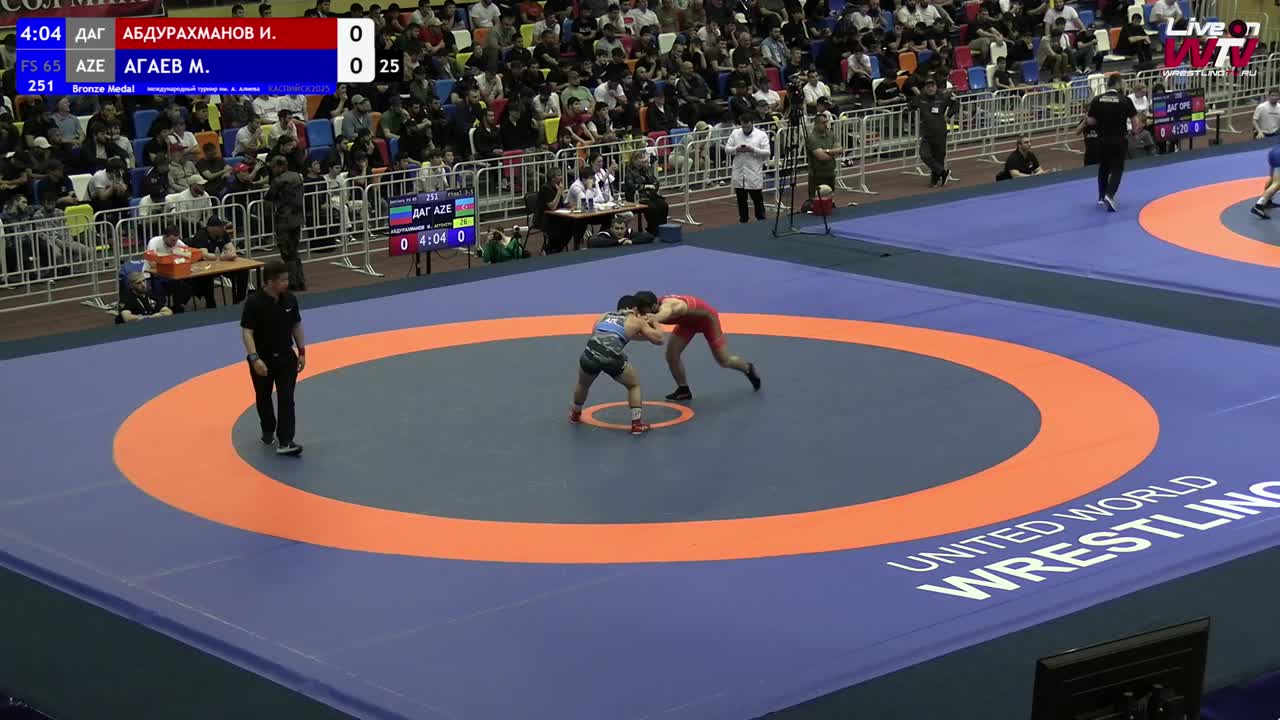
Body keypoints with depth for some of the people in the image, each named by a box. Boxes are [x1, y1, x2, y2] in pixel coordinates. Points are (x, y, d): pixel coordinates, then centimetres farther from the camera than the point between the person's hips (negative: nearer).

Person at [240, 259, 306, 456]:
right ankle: (268, 432, 38)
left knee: (286, 399, -6)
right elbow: (247, 332, -19)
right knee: (264, 398, 16)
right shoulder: (254, 302, -19)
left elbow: (296, 325, 8)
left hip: (286, 357, 3)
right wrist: (254, 358, -28)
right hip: (263, 359, -3)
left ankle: (285, 442, -9)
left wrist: (301, 352, 9)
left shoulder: (289, 299, -4)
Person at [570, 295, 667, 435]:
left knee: (583, 384, 37)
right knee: (634, 386, 25)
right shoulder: (636, 321, 20)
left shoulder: (604, 316, 30)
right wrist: (655, 323, 43)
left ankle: (575, 414, 57)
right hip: (612, 358, -3)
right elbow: (660, 339, 22)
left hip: (590, 354, 3)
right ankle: (637, 424, 17)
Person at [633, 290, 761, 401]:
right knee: (671, 355, -6)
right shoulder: (651, 308, -24)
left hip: (707, 317, -6)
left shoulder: (666, 304, -47)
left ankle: (748, 369, 38)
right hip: (688, 320, 6)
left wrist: (655, 318, -99)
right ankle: (683, 390, 11)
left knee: (724, 361, 7)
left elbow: (665, 312, -75)